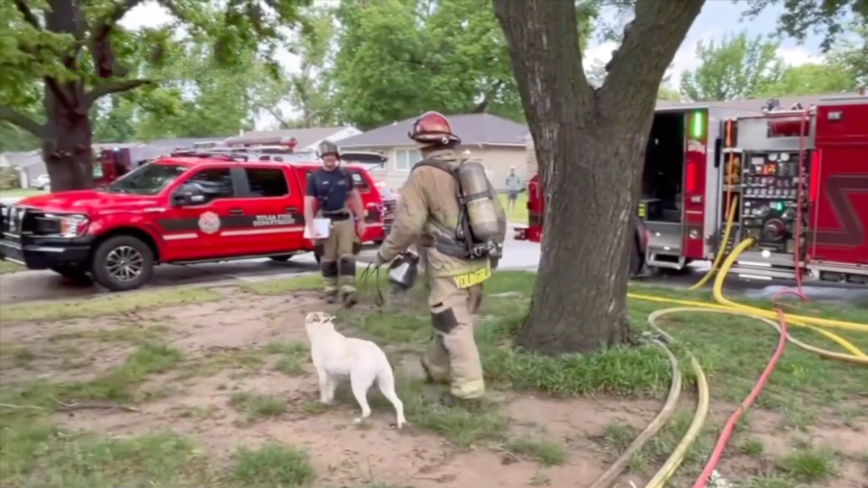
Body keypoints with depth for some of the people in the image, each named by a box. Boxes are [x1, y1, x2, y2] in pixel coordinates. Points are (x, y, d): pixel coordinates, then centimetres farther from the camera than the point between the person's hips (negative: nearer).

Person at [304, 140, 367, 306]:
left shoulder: (345, 174, 6)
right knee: (327, 259, 7)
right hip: (325, 221, -1)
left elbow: (355, 197, 13)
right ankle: (331, 291, 18)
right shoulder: (314, 176, -1)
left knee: (347, 257, -6)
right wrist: (311, 227, -14)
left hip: (345, 219, 1)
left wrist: (361, 220, 9)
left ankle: (348, 292, -9)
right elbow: (308, 203, -4)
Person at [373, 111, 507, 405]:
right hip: (477, 264, 7)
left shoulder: (423, 175, -10)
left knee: (454, 326, 0)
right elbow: (498, 215, 13)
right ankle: (437, 368, 36)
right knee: (452, 321, 20)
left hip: (449, 266, -7)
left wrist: (384, 254, -2)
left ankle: (468, 387, 0)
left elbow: (408, 224, -15)